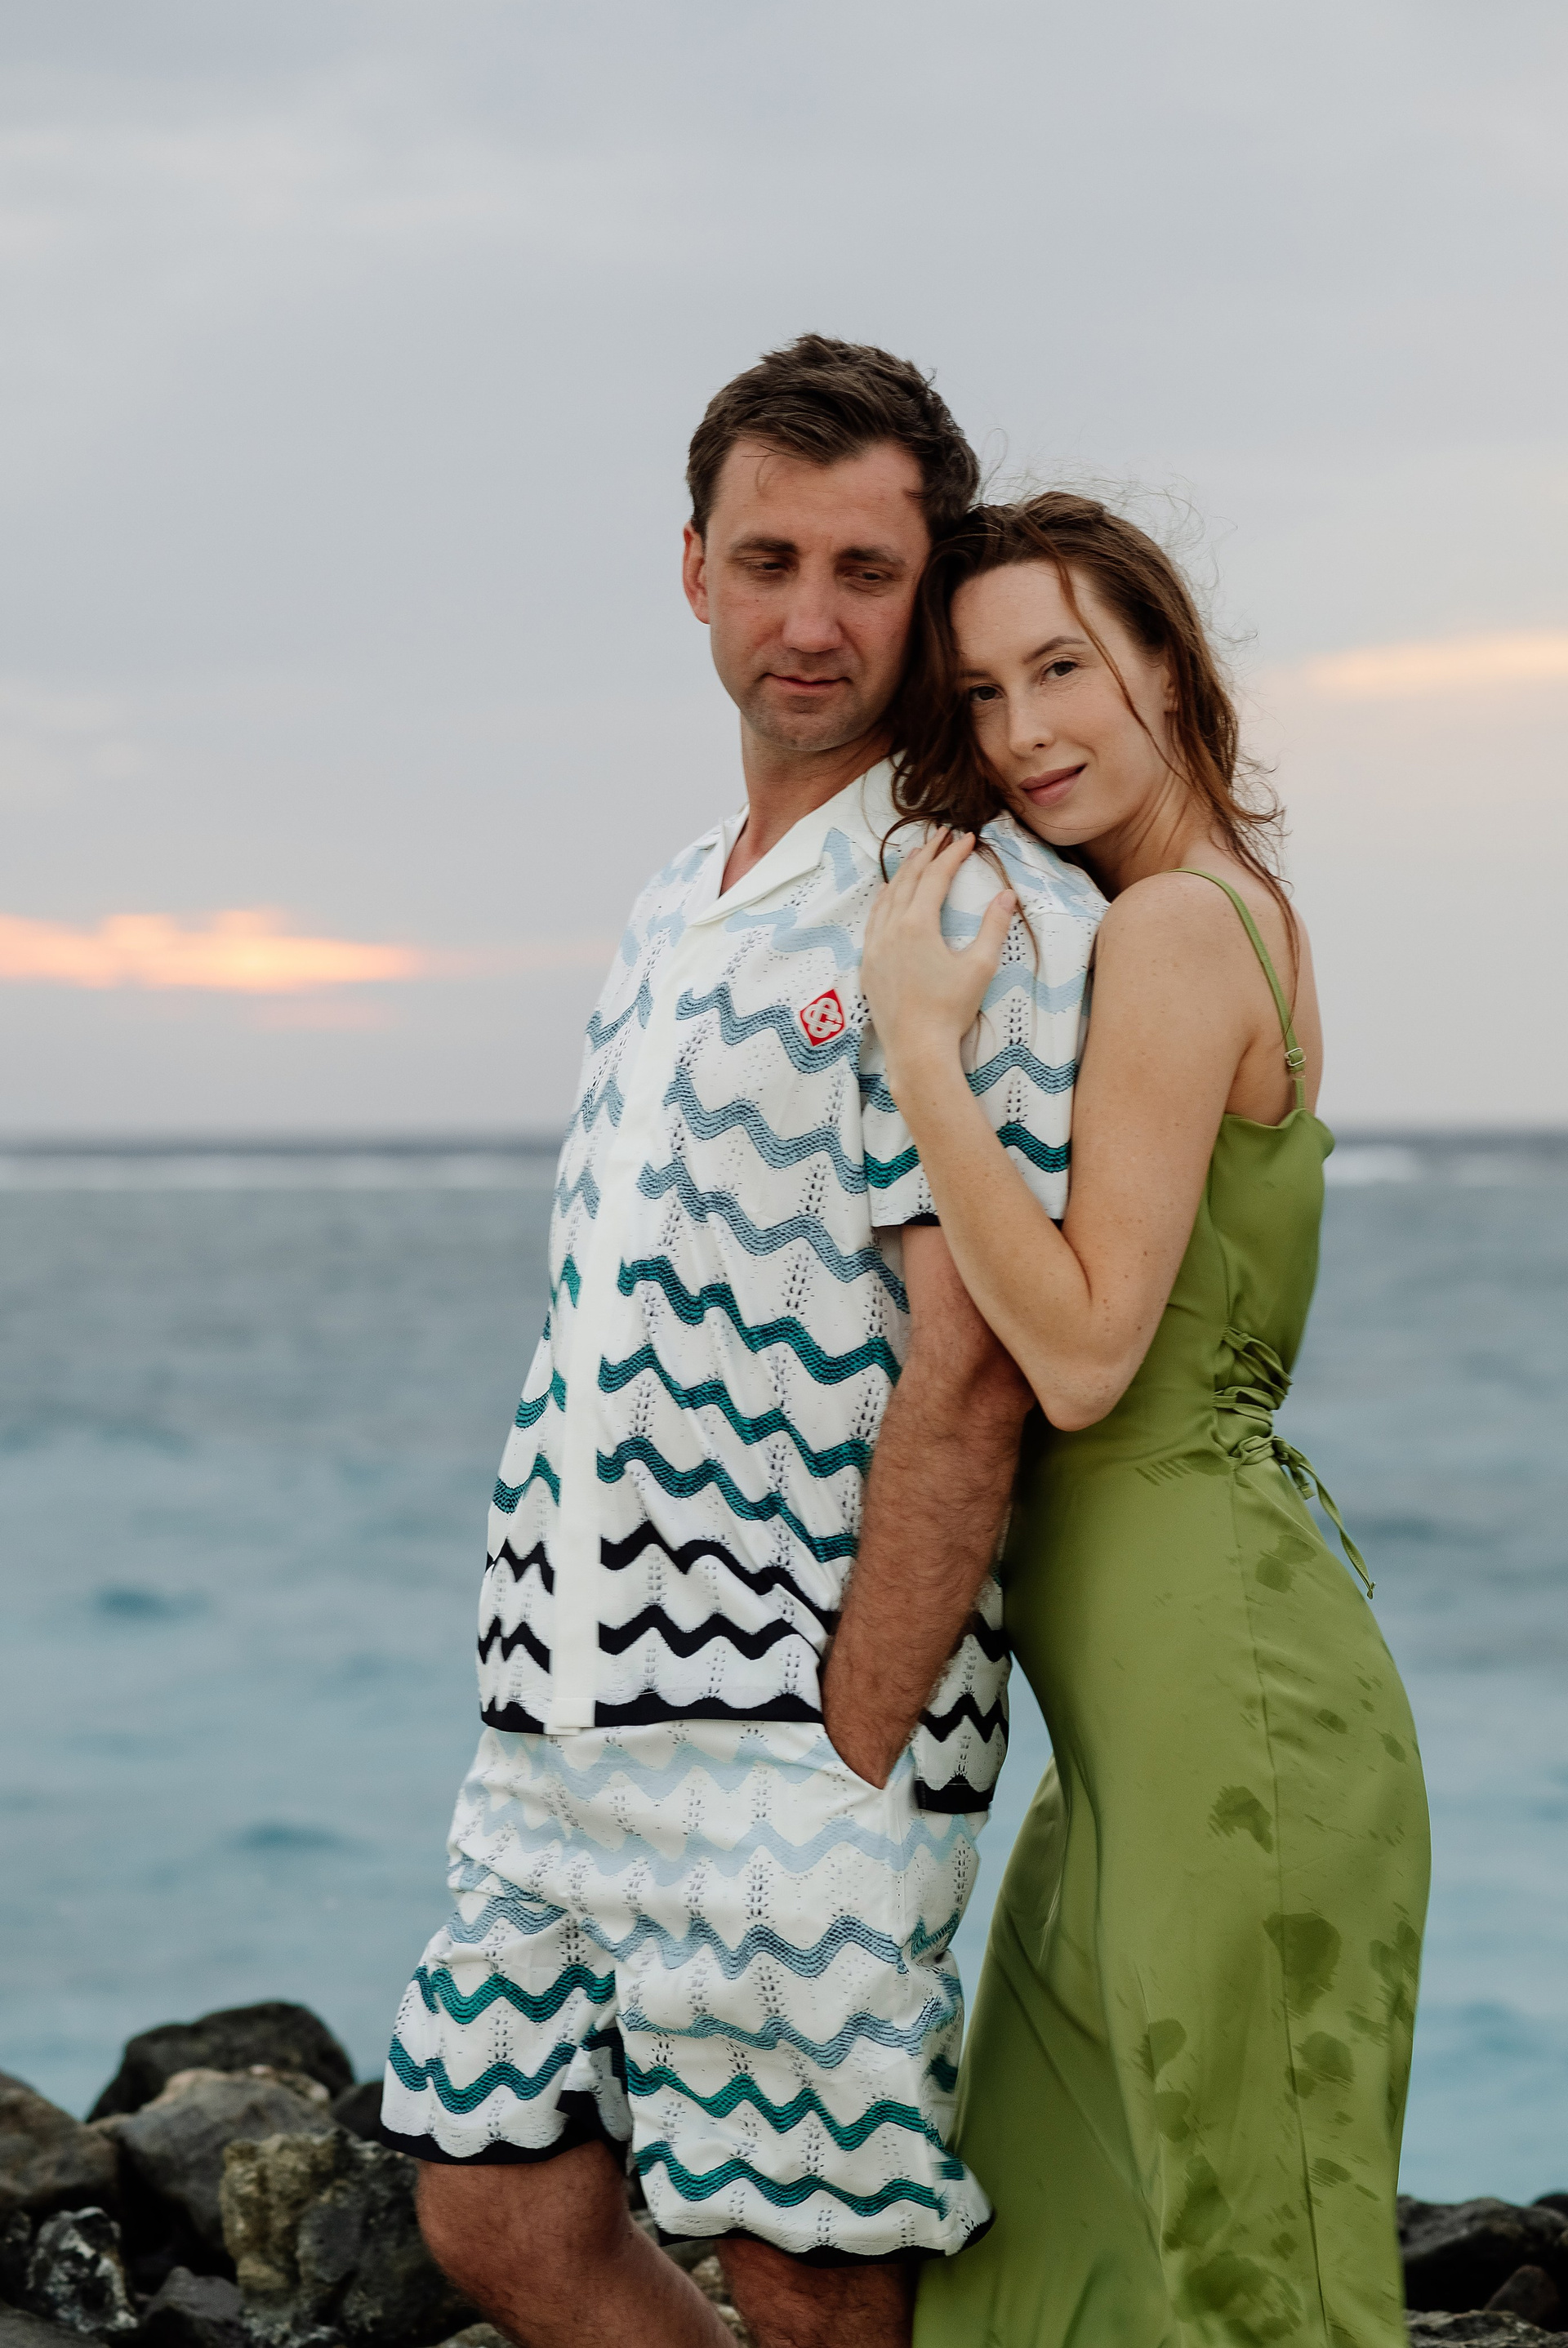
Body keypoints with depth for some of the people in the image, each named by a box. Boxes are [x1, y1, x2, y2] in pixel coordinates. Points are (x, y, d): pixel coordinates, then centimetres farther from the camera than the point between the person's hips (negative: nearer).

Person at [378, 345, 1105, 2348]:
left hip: (800, 1732, -8)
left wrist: (855, 1763, -18)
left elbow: (968, 1370, -16)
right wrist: (540, 1701, 15)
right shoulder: (673, 913, 18)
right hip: (567, 1723, 8)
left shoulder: (975, 907, -9)